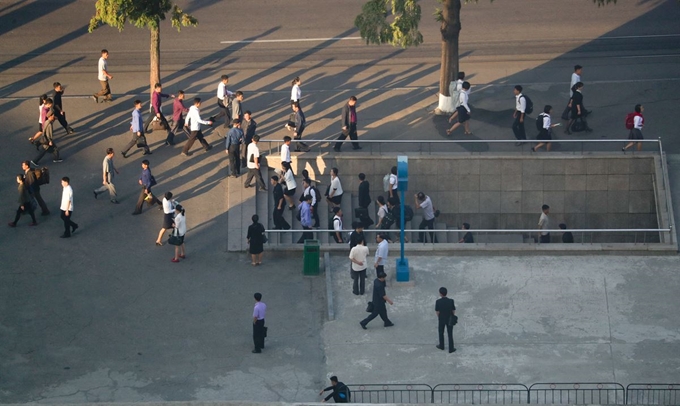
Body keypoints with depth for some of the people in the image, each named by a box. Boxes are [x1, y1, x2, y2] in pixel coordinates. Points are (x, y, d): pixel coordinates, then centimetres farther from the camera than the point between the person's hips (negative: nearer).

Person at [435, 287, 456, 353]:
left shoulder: (438, 302, -23)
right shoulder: (451, 301, -22)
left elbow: (437, 312, -13)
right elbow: (453, 311, -12)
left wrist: (439, 318, 7)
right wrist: (453, 318, 7)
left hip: (441, 319, 0)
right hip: (449, 320, 0)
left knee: (441, 333, 23)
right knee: (450, 334, 13)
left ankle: (441, 346, 40)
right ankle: (451, 349, 20)